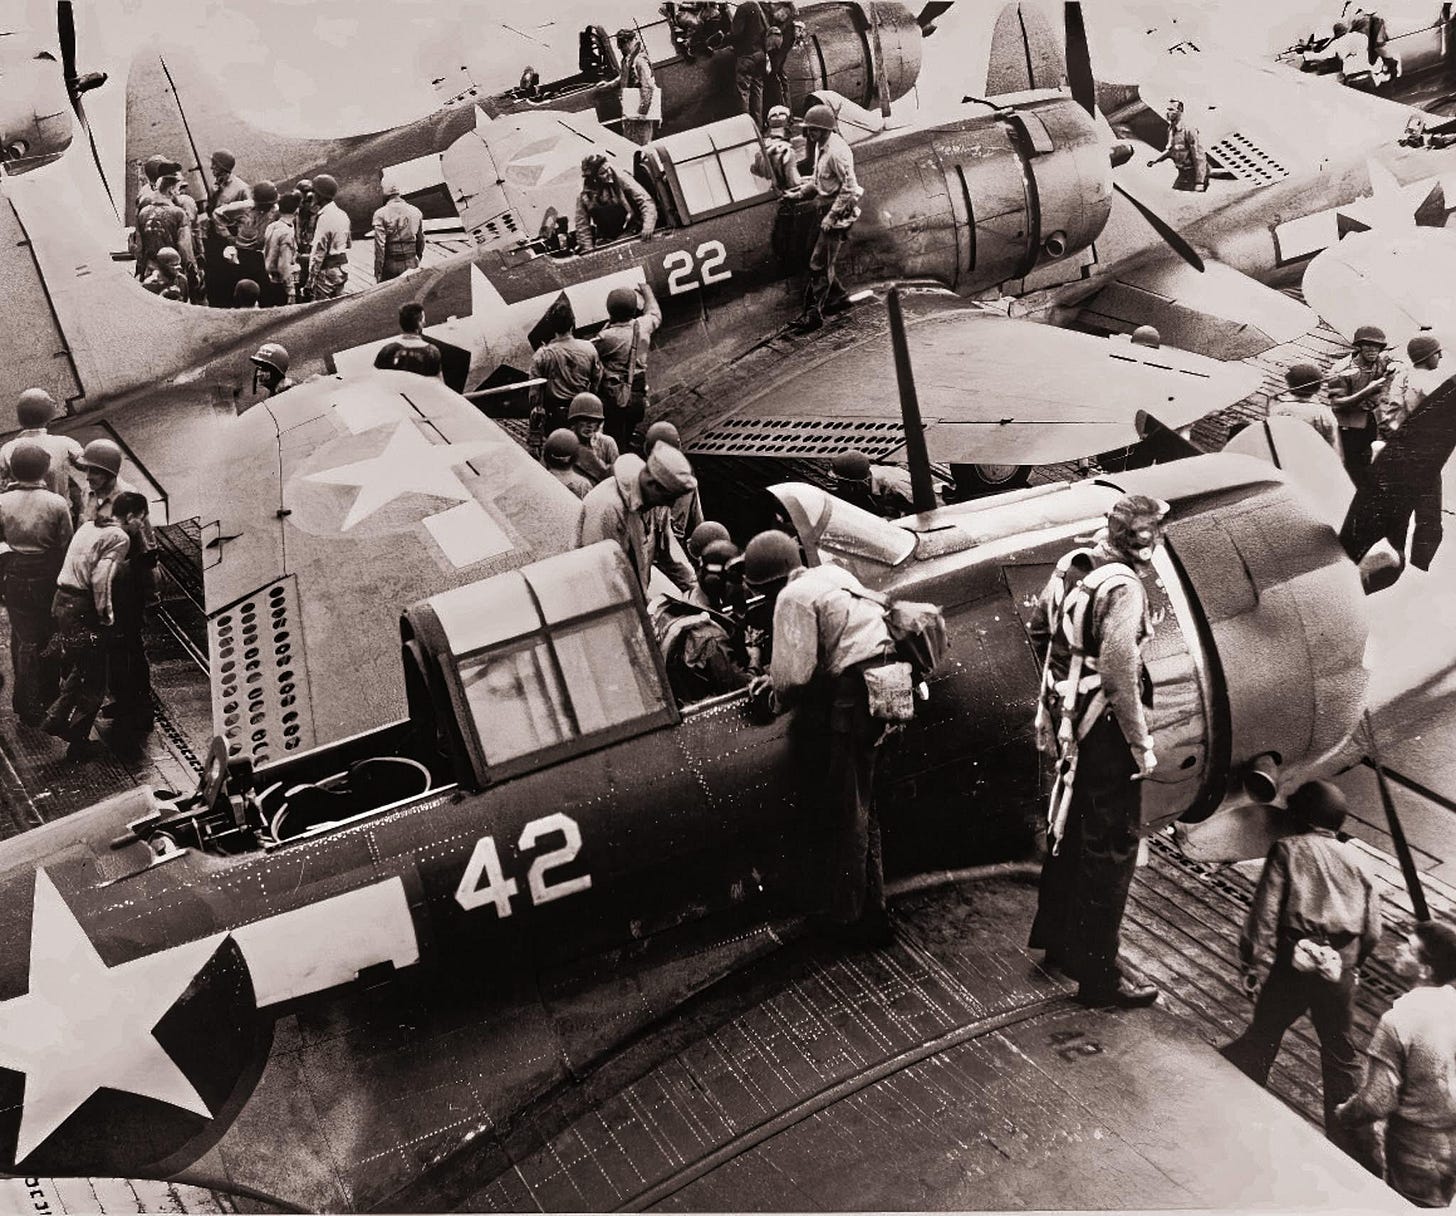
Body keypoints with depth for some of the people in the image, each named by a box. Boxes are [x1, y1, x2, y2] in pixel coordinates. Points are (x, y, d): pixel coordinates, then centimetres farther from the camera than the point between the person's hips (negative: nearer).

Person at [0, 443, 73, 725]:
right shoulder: (57, 503, -15)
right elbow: (66, 544, -9)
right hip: (50, 575, 0)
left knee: (24, 638, 13)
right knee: (50, 635, 19)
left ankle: (27, 704, 18)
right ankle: (49, 694, 34)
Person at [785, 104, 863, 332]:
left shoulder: (837, 152, -22)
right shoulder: (821, 147, 8)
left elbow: (849, 188, -23)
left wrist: (832, 216, -23)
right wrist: (799, 193, 9)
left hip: (839, 211, -10)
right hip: (827, 209, 10)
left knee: (819, 264, -9)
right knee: (824, 260, 17)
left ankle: (813, 314, -6)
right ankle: (838, 296, 34)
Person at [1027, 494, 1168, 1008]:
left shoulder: (1072, 565, 2)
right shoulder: (1123, 587, -24)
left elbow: (1038, 626, 16)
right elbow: (1118, 675, -29)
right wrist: (1141, 743, -19)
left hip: (1066, 716, 9)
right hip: (1103, 728, -9)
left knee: (1070, 827, 24)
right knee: (1112, 847, 2)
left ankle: (1056, 936, 41)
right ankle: (1098, 974, 11)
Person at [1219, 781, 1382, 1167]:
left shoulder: (1287, 850, 1)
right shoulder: (1354, 860, 11)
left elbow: (1265, 910, -7)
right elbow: (1372, 930, 11)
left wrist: (1250, 959, -2)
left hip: (1295, 962, -3)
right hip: (1340, 968, 3)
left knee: (1262, 1036, 12)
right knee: (1341, 1055, 14)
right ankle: (1352, 1143, 20)